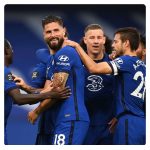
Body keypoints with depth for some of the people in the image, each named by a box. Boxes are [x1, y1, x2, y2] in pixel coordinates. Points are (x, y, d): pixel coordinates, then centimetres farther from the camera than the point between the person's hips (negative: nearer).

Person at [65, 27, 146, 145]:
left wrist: (77, 46, -6)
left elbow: (94, 68, -16)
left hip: (130, 122, -8)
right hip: (142, 121, 8)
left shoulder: (127, 61, -8)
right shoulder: (142, 65, 17)